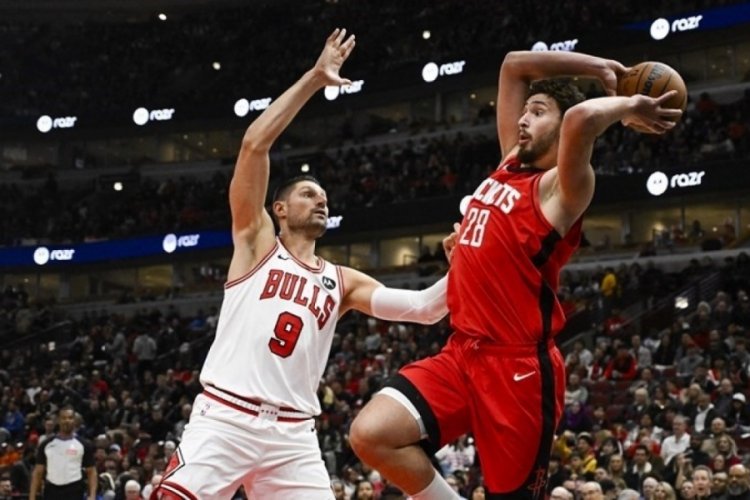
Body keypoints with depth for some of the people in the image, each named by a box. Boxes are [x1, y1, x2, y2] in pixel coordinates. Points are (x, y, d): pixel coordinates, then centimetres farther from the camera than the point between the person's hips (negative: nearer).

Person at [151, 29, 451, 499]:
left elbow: (423, 308, 9)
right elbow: (255, 144, -2)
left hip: (292, 433, 4)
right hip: (225, 417, -4)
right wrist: (314, 78, -2)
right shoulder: (256, 240, 9)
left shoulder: (341, 282, 19)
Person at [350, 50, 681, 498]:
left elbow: (582, 118, -30)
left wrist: (627, 107, -11)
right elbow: (515, 66, 22)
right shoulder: (510, 166, 16)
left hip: (518, 366, -7)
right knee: (371, 435, -13)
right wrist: (601, 69, 19)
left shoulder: (561, 187, -7)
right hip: (462, 353, 7)